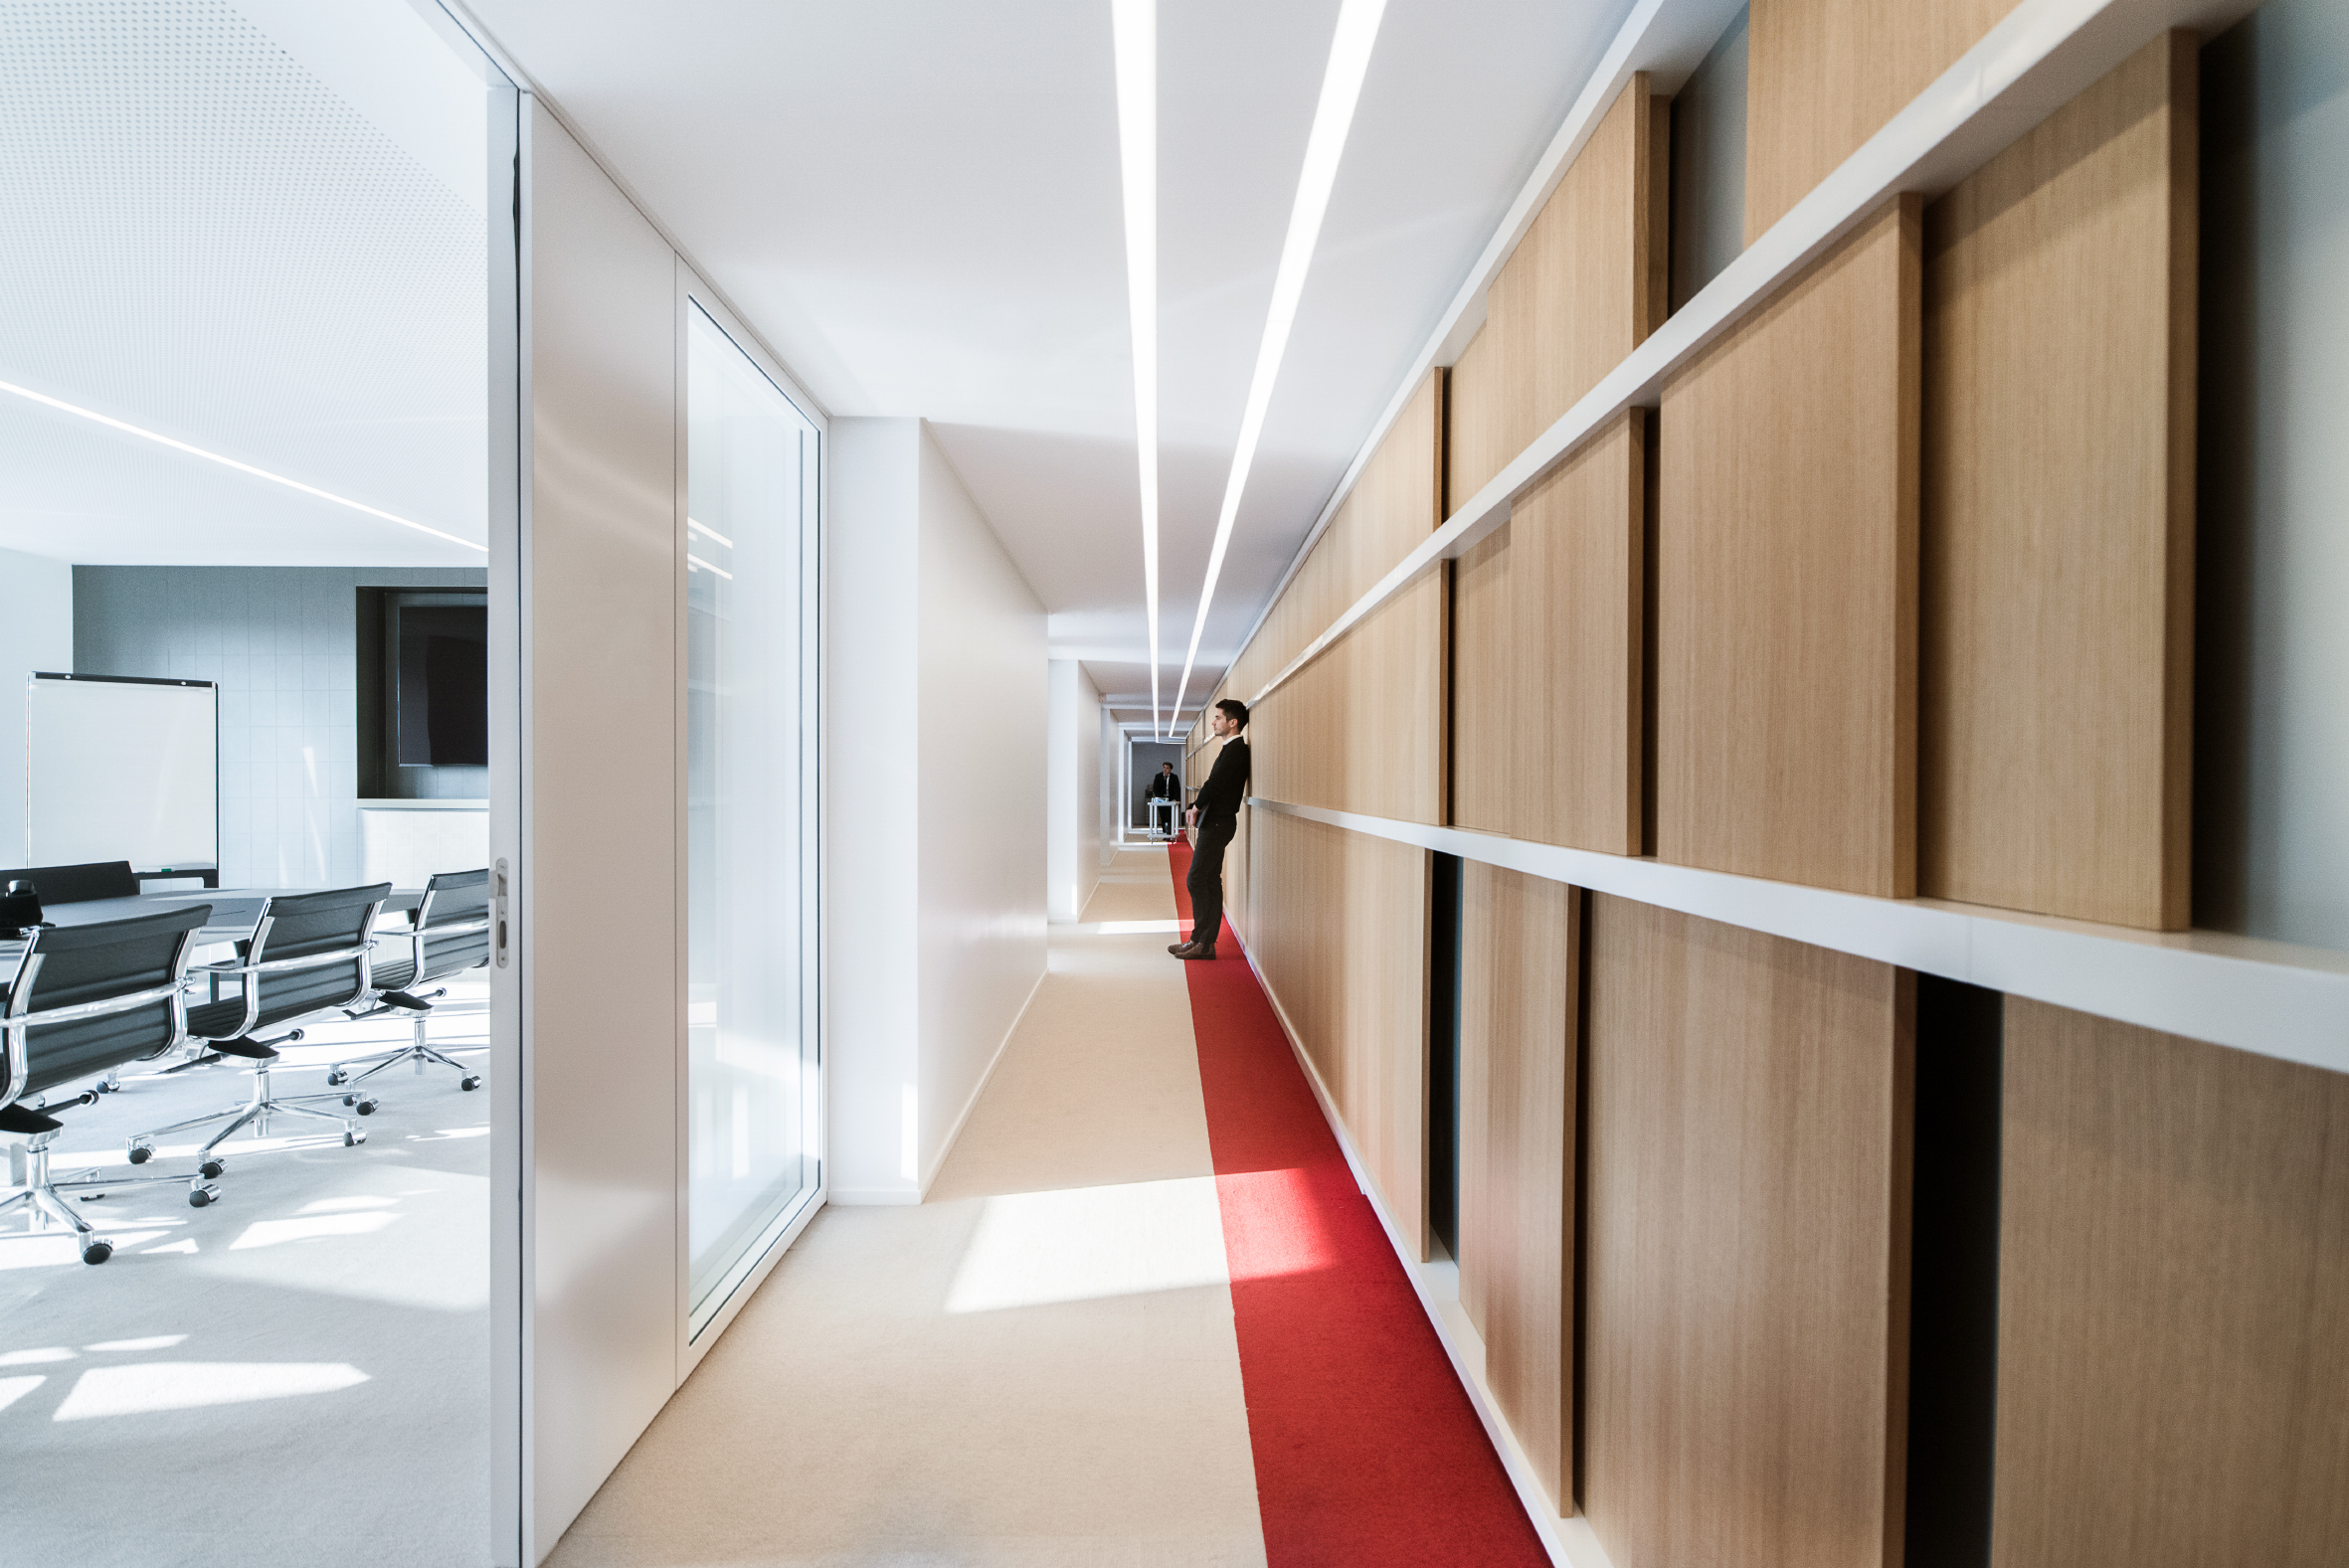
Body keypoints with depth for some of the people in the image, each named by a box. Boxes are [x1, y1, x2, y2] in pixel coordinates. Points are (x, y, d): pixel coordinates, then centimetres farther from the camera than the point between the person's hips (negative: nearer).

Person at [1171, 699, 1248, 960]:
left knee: (1196, 880, -7)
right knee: (1210, 882, 10)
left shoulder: (1236, 748, -15)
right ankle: (1207, 943, 14)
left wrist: (1197, 806, -5)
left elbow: (1215, 782, -20)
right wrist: (1198, 807, 4)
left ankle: (1201, 941, -2)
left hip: (1217, 823, -10)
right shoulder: (1231, 748, 16)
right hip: (1214, 822, 10)